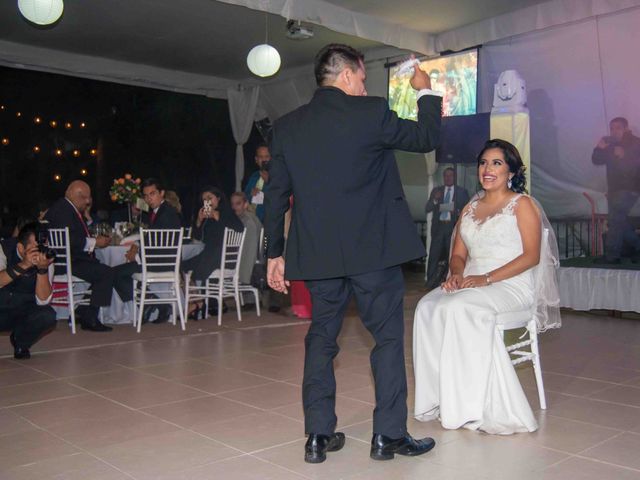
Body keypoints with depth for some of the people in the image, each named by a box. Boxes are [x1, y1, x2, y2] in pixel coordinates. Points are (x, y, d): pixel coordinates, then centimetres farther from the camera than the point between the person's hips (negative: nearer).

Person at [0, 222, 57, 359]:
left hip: (24, 314, 2)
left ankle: (20, 342, 3)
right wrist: (23, 265, -44)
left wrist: (43, 269, -34)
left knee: (47, 316, -28)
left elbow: (43, 301, -21)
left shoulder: (46, 261, -12)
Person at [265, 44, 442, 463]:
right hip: (373, 248, -4)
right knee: (388, 336, 8)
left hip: (316, 252, 4)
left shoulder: (287, 126, 7)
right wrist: (426, 92, 21)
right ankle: (388, 435, 14)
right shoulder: (370, 112, -7)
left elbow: (276, 195, 7)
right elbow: (427, 138, 5)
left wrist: (275, 253, 14)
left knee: (321, 338, 13)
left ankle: (319, 436, 16)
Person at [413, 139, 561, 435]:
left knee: (460, 308, -34)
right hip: (471, 285, 6)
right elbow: (458, 254, 18)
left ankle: (474, 406, -27)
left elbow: (532, 255, -8)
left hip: (512, 286, -5)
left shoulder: (522, 204, 3)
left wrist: (487, 278, -19)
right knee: (427, 307, -25)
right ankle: (439, 398, -22)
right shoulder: (470, 208, 21)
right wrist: (457, 274, -8)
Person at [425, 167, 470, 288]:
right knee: (434, 254, -6)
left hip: (453, 226, -1)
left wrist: (458, 212, -13)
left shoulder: (462, 192, 11)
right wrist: (435, 200, -10)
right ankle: (431, 282, -2)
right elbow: (427, 209, 9)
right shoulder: (436, 191, 15)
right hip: (438, 225, 1)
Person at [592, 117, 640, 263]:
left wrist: (624, 155, -33)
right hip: (614, 189, 7)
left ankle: (612, 255, -16)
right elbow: (596, 160, 5)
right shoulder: (610, 144, 12)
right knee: (620, 221, 13)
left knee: (615, 219, -16)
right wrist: (599, 149, -15)